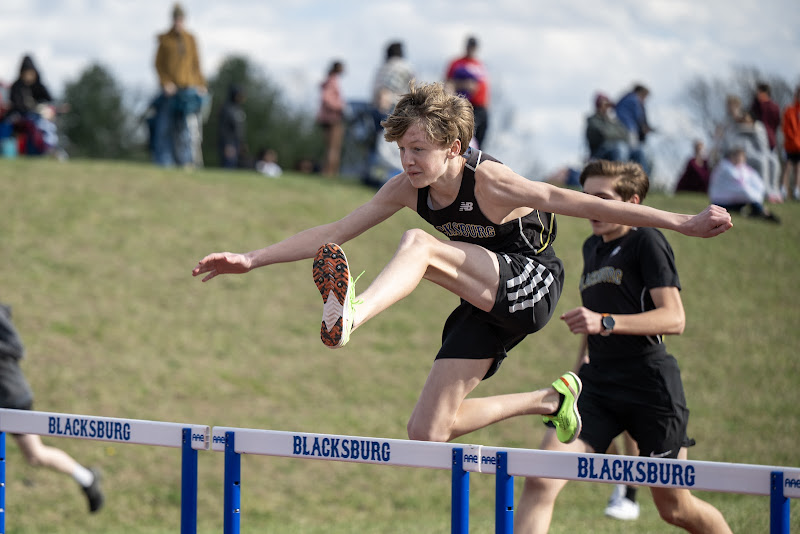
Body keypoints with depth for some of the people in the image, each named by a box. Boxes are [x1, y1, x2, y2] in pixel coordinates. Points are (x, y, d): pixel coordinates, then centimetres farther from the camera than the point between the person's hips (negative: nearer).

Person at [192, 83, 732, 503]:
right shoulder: (407, 189, -5)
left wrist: (682, 223, -28)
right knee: (427, 432, -1)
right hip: (486, 306, 8)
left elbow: (583, 205, -26)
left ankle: (354, 314, -58)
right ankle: (550, 399, 18)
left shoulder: (490, 183, -23)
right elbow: (335, 233, 0)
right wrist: (251, 260, -8)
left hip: (532, 286, -8)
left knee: (419, 244, -31)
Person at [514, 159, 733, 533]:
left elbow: (674, 319, -18)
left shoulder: (647, 242, -7)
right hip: (597, 384, 6)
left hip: (650, 385, -6)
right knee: (540, 481, -14)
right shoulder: (592, 247, 16)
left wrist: (605, 322, -28)